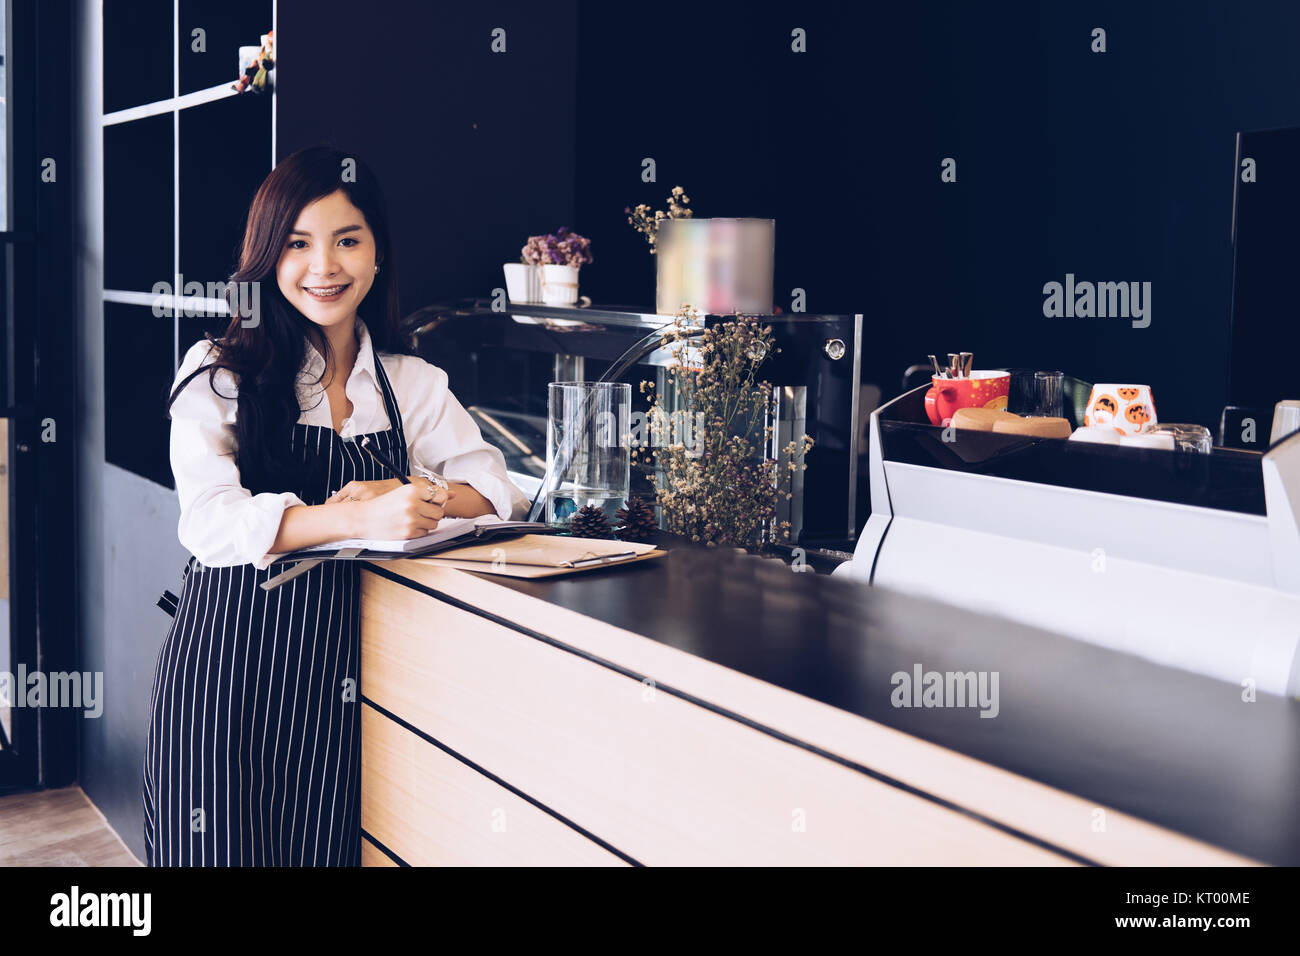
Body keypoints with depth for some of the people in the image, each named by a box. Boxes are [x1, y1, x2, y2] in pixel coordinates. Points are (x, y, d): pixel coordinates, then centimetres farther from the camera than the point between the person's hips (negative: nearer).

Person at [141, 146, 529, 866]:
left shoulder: (413, 385, 9)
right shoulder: (219, 375, -3)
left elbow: (494, 489, 4)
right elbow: (211, 521, -17)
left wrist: (406, 499, -16)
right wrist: (359, 517, -32)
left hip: (342, 670, 3)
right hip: (229, 664, -3)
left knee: (327, 847, 8)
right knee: (226, 848, 1)